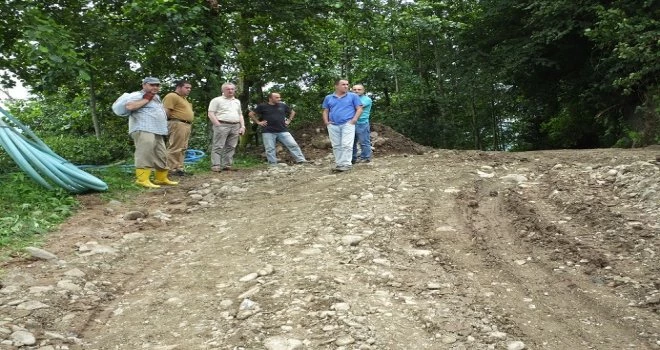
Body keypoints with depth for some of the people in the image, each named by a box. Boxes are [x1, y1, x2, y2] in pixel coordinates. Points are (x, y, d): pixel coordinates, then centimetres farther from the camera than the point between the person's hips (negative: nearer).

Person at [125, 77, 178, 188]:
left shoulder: (156, 97, 27)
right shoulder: (137, 95, -1)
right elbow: (129, 106, -20)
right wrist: (146, 99, -11)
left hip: (158, 132, 9)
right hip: (143, 130, -9)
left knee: (161, 156, 11)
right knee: (145, 154, -18)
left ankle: (161, 178, 22)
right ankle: (142, 179, -19)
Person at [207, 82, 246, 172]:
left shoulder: (237, 101, 22)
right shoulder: (217, 100, 3)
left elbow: (240, 115, 24)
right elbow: (211, 114, -4)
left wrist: (242, 126, 11)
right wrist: (218, 125, -13)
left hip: (235, 127, 6)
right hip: (222, 125, -5)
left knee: (231, 147, 4)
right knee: (218, 147, -8)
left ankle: (227, 165, 7)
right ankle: (215, 166, -10)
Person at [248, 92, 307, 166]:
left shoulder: (283, 105, 10)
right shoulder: (262, 106, 2)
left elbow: (292, 112, 26)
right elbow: (251, 114, 6)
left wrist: (289, 120, 14)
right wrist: (258, 122, 0)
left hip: (283, 131, 2)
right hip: (268, 132, -2)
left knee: (293, 145, -5)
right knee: (270, 149, -2)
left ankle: (301, 160, -2)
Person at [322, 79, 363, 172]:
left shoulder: (353, 96, 4)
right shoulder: (328, 98, 13)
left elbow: (359, 109, 2)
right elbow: (325, 111, 18)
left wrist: (354, 119, -11)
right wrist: (326, 121, 3)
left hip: (347, 124, -3)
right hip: (333, 126, 4)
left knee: (346, 145, -11)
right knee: (336, 146, 6)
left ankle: (346, 164, -9)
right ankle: (338, 164, 13)